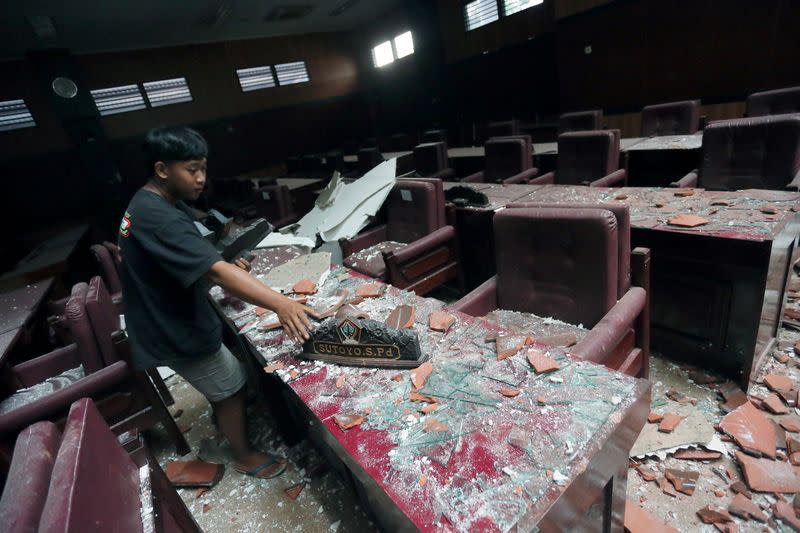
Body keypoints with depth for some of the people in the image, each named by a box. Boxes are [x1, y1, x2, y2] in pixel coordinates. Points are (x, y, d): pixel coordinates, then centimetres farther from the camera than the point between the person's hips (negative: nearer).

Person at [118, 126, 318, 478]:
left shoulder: (149, 205, 3)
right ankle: (246, 456, 32)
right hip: (179, 331, -10)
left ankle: (225, 418, 58)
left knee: (222, 385, 31)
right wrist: (280, 303, -51)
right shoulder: (160, 218, -31)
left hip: (171, 320, 10)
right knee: (232, 389, 10)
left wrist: (227, 269, -4)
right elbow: (215, 272, -43)